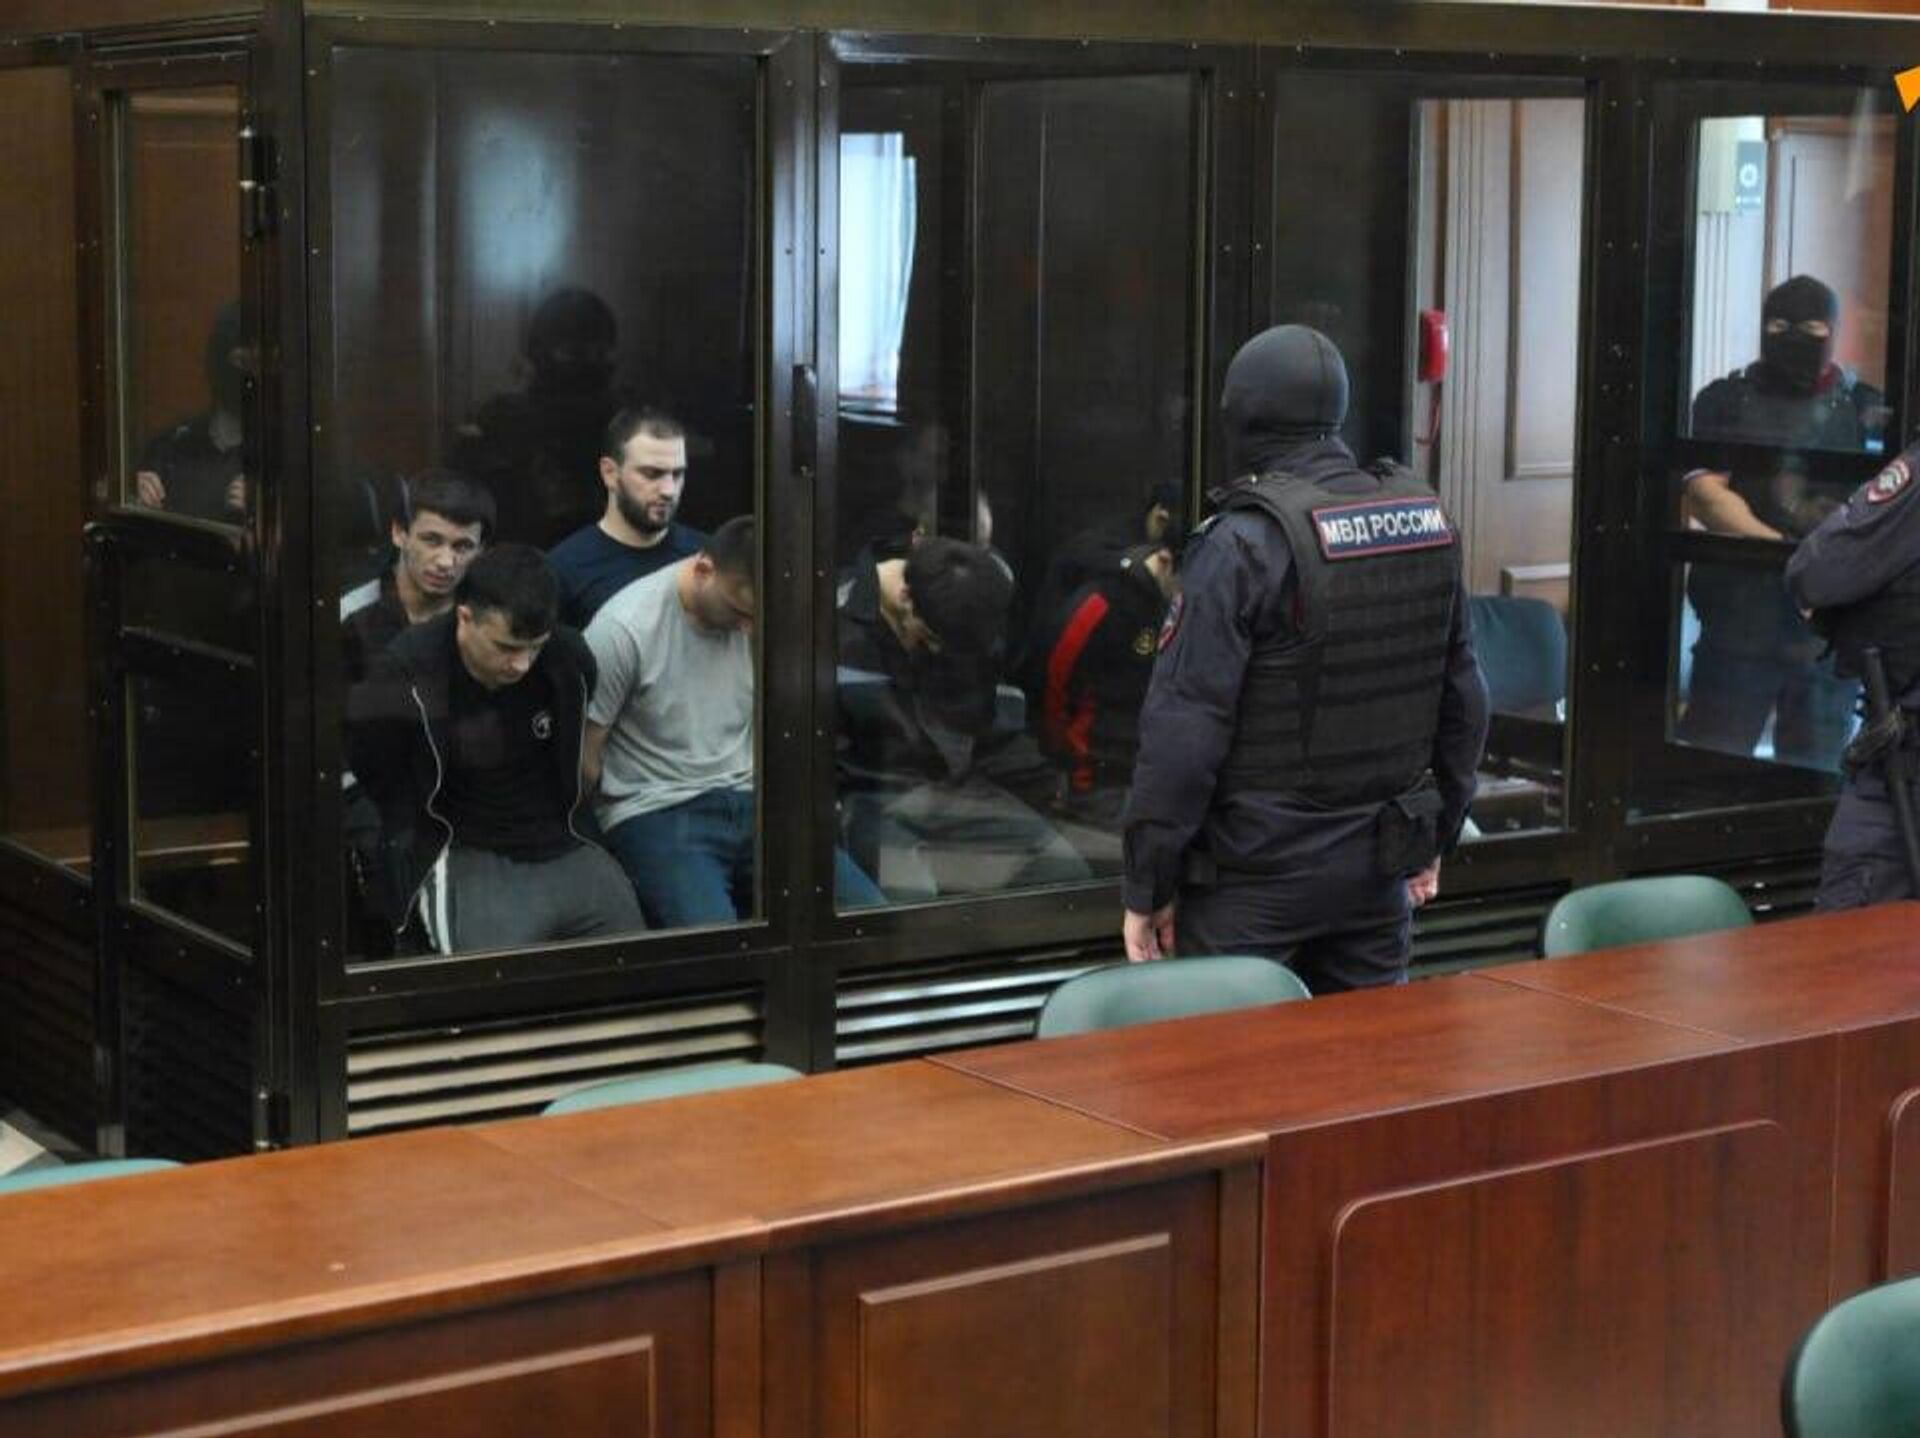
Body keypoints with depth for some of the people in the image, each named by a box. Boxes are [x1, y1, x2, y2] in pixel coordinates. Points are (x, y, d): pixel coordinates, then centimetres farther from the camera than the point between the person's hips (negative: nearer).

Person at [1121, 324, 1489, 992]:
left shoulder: (1242, 547, -15)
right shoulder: (1428, 524, 5)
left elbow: (1183, 731, -17)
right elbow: (1464, 699, 12)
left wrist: (1148, 887, -10)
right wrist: (1434, 839, 22)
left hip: (1255, 877, -6)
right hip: (1379, 873, 6)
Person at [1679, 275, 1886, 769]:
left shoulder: (1867, 409, 9)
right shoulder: (1725, 401, 6)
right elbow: (1704, 493, -5)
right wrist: (1780, 549, -18)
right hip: (1741, 612, -2)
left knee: (1813, 772, 10)